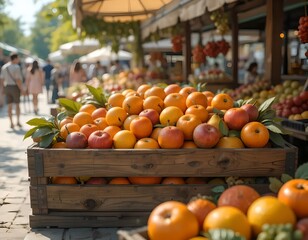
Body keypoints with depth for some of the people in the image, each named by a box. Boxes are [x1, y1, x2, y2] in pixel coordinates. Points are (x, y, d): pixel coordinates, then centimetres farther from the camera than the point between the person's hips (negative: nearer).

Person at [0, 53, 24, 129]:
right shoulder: (16, 67, -14)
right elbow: (18, 80, -19)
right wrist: (21, 89, -13)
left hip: (7, 87, 5)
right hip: (15, 87, -5)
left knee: (9, 106, 7)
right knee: (17, 104, 9)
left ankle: (11, 123, 6)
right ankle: (18, 121, 10)